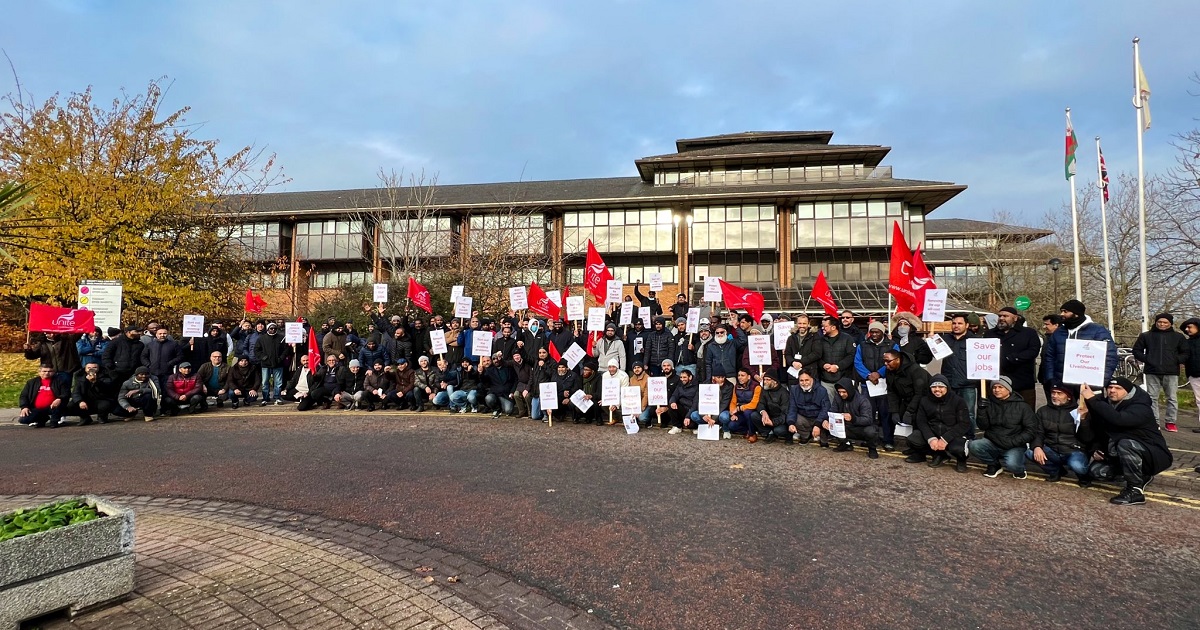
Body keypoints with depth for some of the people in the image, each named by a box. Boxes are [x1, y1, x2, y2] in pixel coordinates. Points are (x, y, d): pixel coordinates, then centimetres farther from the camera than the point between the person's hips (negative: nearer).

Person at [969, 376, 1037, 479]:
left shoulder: (1021, 406, -1)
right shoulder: (990, 404, 6)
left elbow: (1030, 430, -4)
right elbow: (983, 426, 1)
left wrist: (1013, 442, -16)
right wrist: (981, 410, -15)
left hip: (1014, 446, -3)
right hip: (992, 443, 3)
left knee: (1011, 464, -34)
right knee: (973, 445, -27)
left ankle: (1019, 467, 7)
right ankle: (995, 464, 3)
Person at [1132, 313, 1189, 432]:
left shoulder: (1178, 336, 9)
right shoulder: (1146, 336, 8)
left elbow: (1185, 352, 10)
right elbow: (1137, 350, 11)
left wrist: (1178, 361, -5)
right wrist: (1146, 359, -2)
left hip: (1171, 372, 0)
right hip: (1152, 372, 0)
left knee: (1172, 398, 2)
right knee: (1152, 398, 3)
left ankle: (1171, 422, 10)